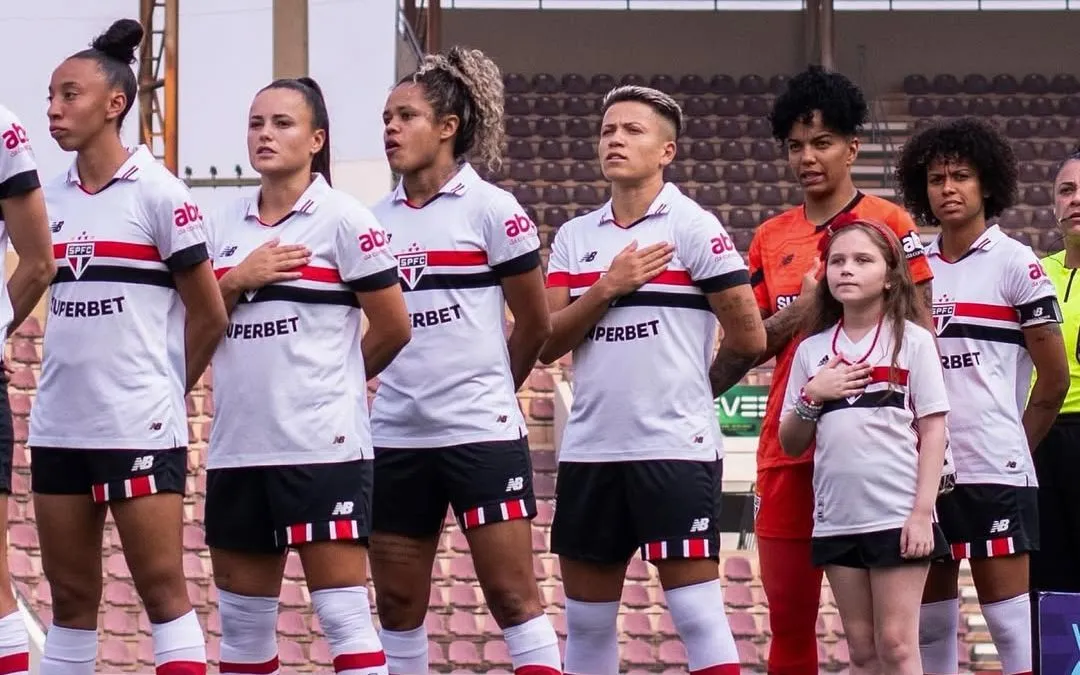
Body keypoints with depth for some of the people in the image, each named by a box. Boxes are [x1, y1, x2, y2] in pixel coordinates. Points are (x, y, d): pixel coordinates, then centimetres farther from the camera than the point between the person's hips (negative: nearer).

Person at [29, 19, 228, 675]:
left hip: (139, 425, -6)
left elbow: (209, 314, -2)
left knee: (163, 588, -5)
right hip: (59, 425, 6)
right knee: (70, 596, 8)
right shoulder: (52, 198, 9)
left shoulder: (158, 193, -6)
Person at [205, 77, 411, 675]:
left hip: (322, 446, -6)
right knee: (241, 619, 9)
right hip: (238, 445, 6)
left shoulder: (342, 219, -4)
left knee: (344, 614, -8)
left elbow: (393, 328, -3)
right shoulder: (228, 226, 13)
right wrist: (236, 281, -4)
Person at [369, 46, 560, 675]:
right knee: (398, 602, 7)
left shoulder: (491, 209, -4)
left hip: (481, 434, -5)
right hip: (397, 436, 5)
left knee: (512, 594, -6)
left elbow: (535, 323, 2)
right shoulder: (378, 218, 9)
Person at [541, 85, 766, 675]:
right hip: (590, 449, 5)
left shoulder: (694, 228, -3)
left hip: (675, 449, -5)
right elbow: (547, 343, 3)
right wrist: (607, 288, -9)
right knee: (586, 620, 9)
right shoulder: (574, 238, 12)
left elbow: (749, 340, -3)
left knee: (697, 613, -7)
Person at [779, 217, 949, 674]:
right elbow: (790, 444, 13)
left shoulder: (912, 341, 1)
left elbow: (933, 431, -3)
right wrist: (811, 396, -5)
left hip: (898, 516, -4)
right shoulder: (812, 350, 11)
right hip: (836, 519, 4)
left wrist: (922, 511, -11)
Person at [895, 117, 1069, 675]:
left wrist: (1019, 445, 7)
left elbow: (1054, 377, 0)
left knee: (1010, 617, -8)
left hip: (994, 471, -5)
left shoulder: (1015, 264, -2)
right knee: (928, 620, 7)